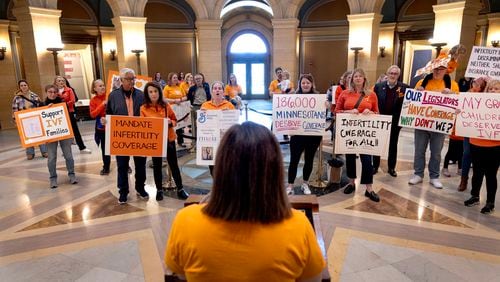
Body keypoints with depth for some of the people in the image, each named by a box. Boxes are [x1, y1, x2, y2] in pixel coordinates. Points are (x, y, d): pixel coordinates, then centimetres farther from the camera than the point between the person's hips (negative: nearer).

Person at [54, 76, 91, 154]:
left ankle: (82, 148, 10)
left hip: (69, 112, -1)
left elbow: (73, 100, -6)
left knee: (75, 130, 5)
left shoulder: (69, 90, 2)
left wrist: (65, 104, -18)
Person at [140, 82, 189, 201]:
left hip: (169, 138, 1)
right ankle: (159, 190, 26)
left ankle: (180, 189, 19)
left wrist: (170, 122, -14)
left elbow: (175, 120, 6)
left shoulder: (166, 106, -1)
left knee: (173, 164, 8)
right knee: (157, 165, 11)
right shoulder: (143, 108, -4)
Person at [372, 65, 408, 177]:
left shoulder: (404, 88, -2)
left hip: (395, 121, 0)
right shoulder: (378, 86, 0)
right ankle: (375, 166, 21)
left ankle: (391, 167, 23)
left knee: (393, 145, 11)